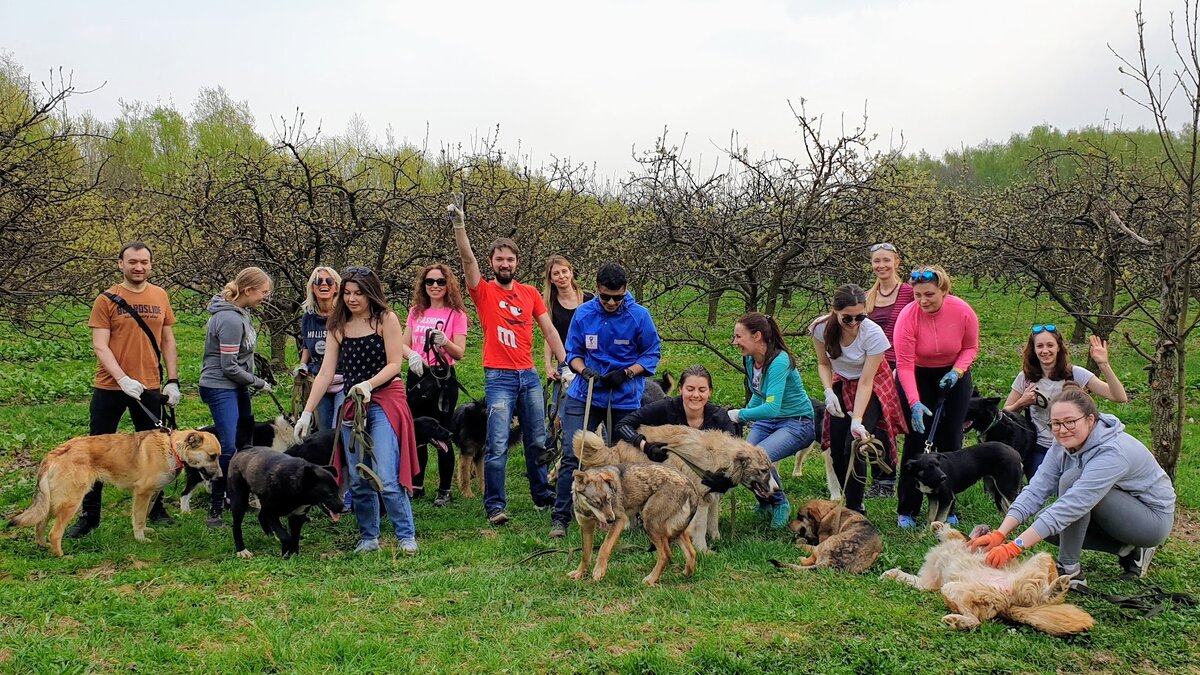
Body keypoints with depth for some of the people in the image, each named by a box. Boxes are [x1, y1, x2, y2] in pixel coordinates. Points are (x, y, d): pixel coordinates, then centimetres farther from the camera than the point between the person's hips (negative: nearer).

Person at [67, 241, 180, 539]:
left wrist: (173, 380, 4)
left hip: (149, 387, 3)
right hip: (110, 387, -3)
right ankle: (88, 515, 13)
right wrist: (123, 378, -23)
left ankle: (155, 508, 26)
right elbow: (100, 345, -11)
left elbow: (168, 340, 11)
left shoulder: (160, 297, 5)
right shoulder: (106, 299, -6)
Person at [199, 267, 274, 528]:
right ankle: (216, 507, -6)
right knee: (229, 447, -14)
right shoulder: (230, 320, -23)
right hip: (220, 387, -10)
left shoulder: (240, 313, 6)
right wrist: (258, 383, -9)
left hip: (236, 388, 10)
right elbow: (230, 367, -21)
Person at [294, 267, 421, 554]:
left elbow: (395, 363, -6)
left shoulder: (386, 319, -2)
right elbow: (326, 373, 6)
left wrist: (369, 384, -22)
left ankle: (407, 537, -3)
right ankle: (368, 538, 19)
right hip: (351, 405, 5)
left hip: (385, 403, -5)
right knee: (358, 480, 7)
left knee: (386, 478, -14)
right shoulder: (338, 327, 9)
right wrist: (307, 412, 0)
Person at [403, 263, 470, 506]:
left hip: (443, 377, -4)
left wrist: (444, 342, -28)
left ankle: (444, 490, 8)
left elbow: (459, 353, -7)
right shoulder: (416, 312, 10)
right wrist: (412, 355, -13)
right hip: (417, 376, 4)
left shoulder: (456, 313, -2)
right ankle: (417, 486, 23)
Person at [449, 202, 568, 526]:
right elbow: (468, 259, -15)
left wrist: (566, 364, 3)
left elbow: (549, 330, 11)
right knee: (497, 446, -8)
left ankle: (542, 495, 27)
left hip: (529, 376, 4)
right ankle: (495, 505, 0)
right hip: (499, 377, -4)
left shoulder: (530, 293, 10)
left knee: (537, 442, 12)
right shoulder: (484, 291, 0)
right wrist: (459, 225, -28)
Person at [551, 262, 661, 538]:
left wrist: (626, 373, -13)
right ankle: (561, 517, -1)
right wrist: (584, 371, -14)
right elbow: (572, 352, 7)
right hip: (584, 395, 1)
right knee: (573, 455, -7)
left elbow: (652, 354, 2)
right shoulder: (583, 314, -2)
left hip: (625, 399, 0)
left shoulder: (639, 316, -6)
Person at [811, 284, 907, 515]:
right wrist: (829, 392, -19)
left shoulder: (873, 334, -30)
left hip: (872, 388, -4)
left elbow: (866, 382, -25)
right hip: (842, 385, 4)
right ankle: (850, 501, 16)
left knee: (854, 448, -16)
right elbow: (824, 364, -2)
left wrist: (857, 421, -32)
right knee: (837, 449, -3)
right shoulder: (821, 327, -21)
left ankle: (855, 510, -3)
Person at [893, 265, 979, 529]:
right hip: (917, 376, -2)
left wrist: (957, 371, -20)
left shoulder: (963, 312, -20)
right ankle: (906, 511, 1)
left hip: (953, 374, 2)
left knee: (950, 440, 2)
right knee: (917, 440, -6)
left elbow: (971, 347, -2)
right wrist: (915, 403, -33)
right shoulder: (908, 316, -25)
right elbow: (904, 364, -24)